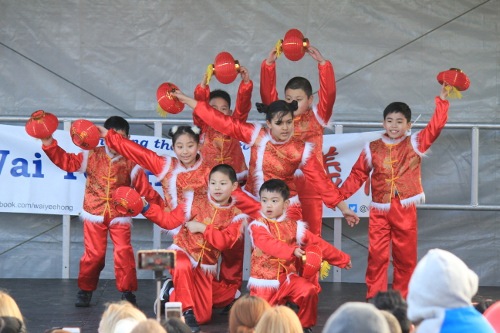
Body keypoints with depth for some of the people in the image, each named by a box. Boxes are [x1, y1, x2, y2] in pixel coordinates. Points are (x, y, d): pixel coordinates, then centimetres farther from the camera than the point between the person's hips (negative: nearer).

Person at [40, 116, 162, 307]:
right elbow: (66, 161, 0)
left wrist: (161, 205, -11)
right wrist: (48, 143, -11)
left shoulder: (131, 163, -1)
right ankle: (85, 290, 17)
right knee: (93, 254, 1)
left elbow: (144, 188, -2)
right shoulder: (91, 156, 1)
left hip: (120, 215, 0)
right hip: (94, 214, 1)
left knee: (123, 252, -9)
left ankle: (127, 291, 4)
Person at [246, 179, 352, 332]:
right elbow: (268, 244, -28)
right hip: (264, 280, -2)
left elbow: (317, 243, 9)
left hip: (287, 277, 3)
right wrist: (292, 251, -43)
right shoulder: (258, 226, -8)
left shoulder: (294, 226, 3)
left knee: (309, 290, -23)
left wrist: (341, 258, 11)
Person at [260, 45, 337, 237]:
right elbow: (268, 94, -4)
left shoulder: (317, 118, 3)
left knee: (311, 233, 3)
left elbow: (328, 94, -9)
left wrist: (322, 63, -19)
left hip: (310, 185, -1)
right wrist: (269, 63, -16)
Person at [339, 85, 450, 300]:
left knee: (405, 257, 6)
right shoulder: (372, 149, 6)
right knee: (377, 256, -4)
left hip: (406, 210, 0)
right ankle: (374, 298, 0)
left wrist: (442, 101, -10)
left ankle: (402, 299, 14)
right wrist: (340, 195, -1)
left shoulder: (415, 144, 5)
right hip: (379, 211, 0)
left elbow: (435, 126, -4)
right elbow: (358, 175, 8)